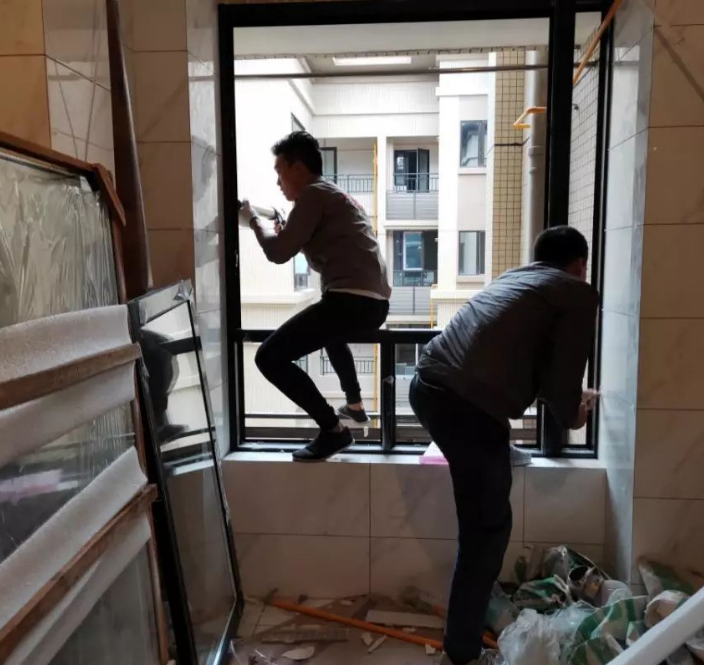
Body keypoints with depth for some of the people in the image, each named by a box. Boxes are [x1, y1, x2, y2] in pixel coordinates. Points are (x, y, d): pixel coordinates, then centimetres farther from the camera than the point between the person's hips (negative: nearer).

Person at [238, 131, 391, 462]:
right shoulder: (336, 195, 26)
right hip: (375, 302, 10)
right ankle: (355, 405, 44)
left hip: (351, 300, -10)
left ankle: (333, 430, -4)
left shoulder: (313, 194, -2)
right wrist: (286, 232, 29)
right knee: (331, 333, 41)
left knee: (270, 357, -8)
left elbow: (278, 252, -6)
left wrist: (253, 220, 11)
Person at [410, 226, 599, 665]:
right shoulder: (579, 294, 6)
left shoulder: (515, 277, 28)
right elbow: (563, 371, -1)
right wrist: (570, 416, 21)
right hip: (470, 406, -9)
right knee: (488, 527, 8)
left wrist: (572, 397, 48)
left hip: (428, 384, 9)